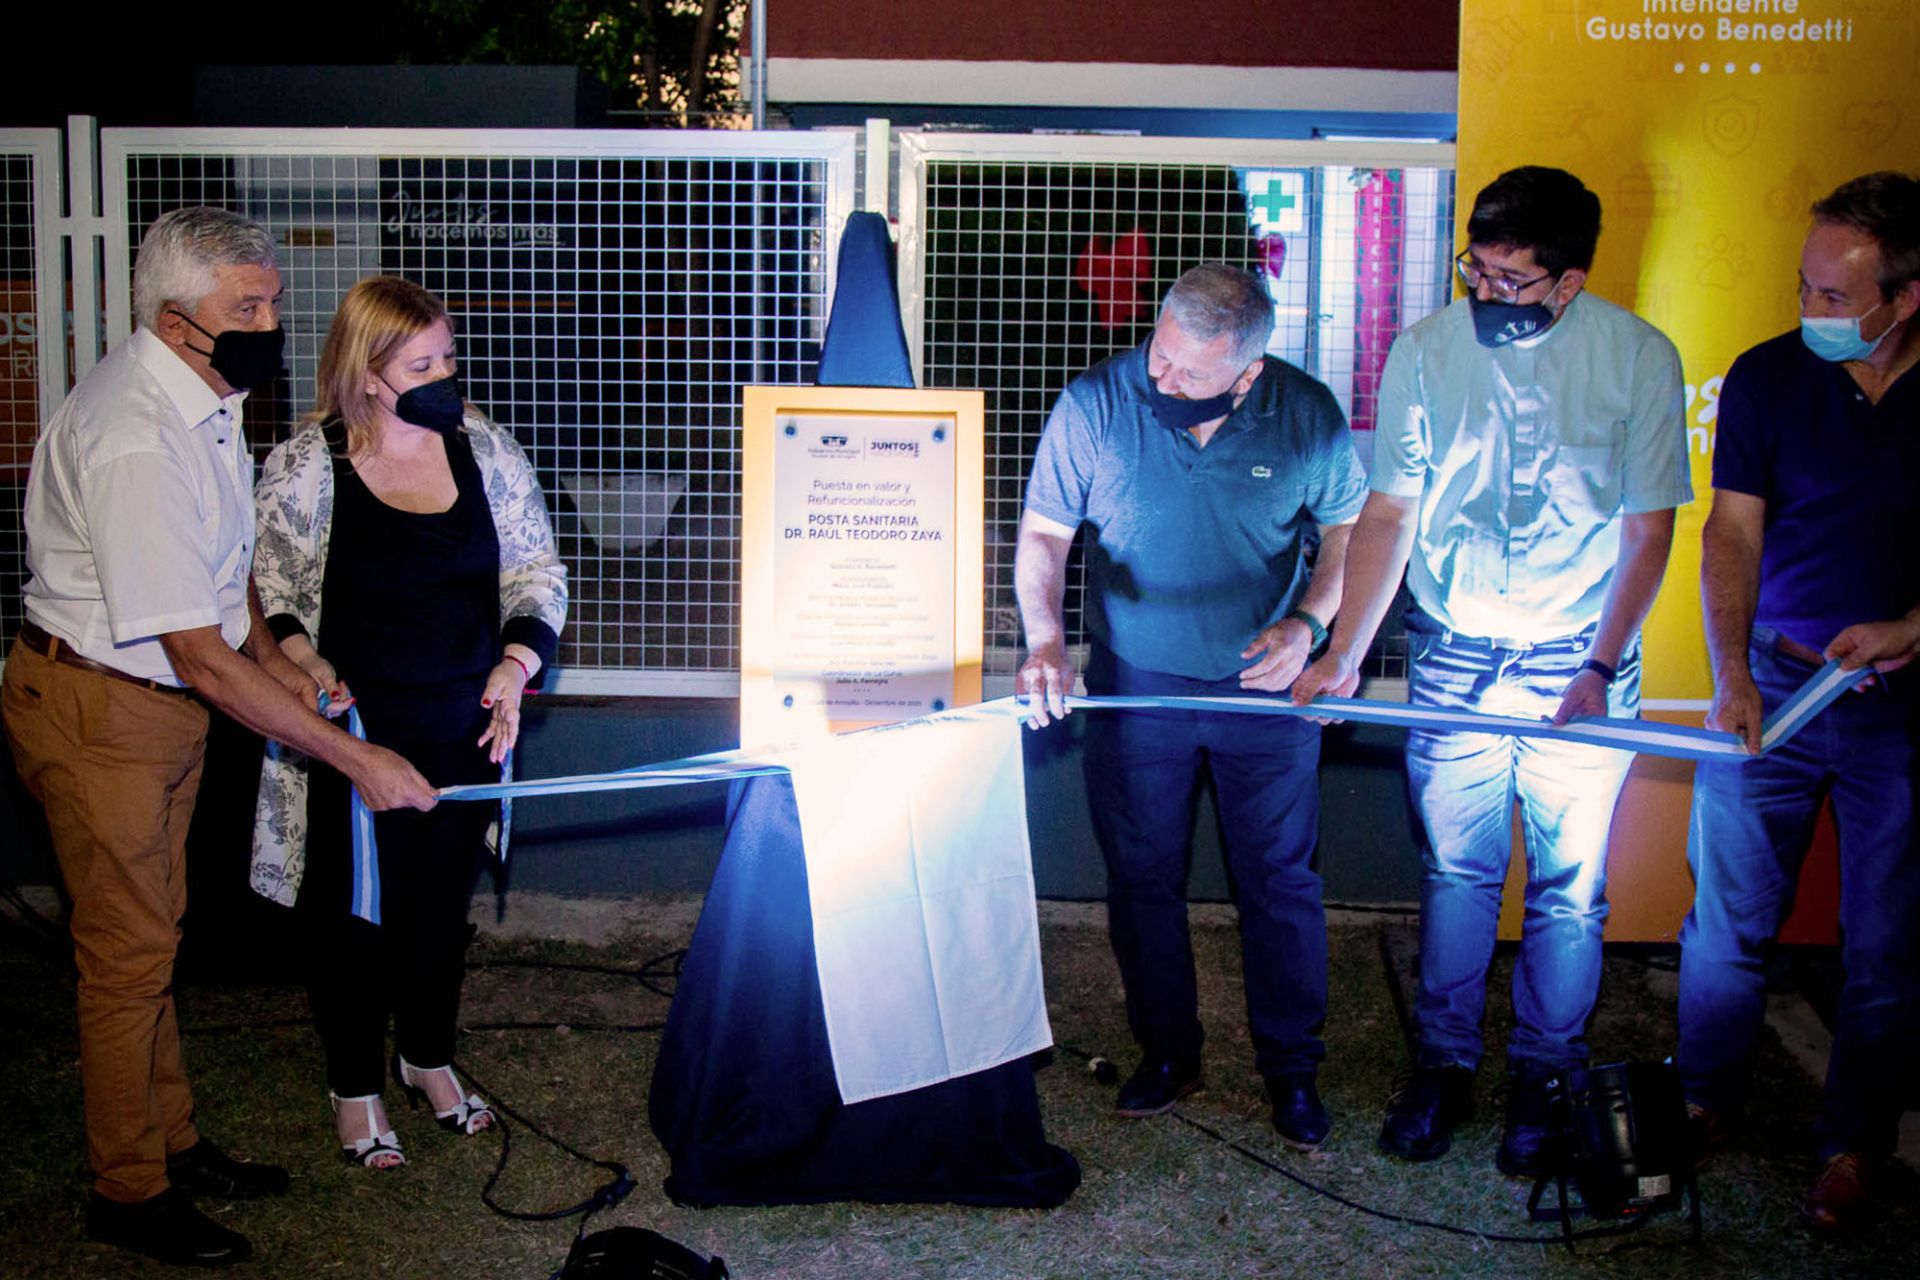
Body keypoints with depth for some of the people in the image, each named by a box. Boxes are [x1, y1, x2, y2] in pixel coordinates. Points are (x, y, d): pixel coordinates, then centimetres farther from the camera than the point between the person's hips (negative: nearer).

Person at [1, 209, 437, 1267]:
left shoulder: (205, 392, 0)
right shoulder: (135, 442, -30)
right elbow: (201, 657, -30)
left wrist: (277, 665, 3)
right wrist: (356, 760, -26)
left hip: (165, 700, 9)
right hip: (95, 711, -9)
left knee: (154, 931, 19)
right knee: (127, 950, 2)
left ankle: (173, 1143, 33)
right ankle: (129, 1191, 18)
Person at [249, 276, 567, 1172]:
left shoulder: (484, 450, 0)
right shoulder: (304, 467, -9)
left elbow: (537, 575, 5)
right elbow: (267, 592, -1)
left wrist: (515, 665, -10)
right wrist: (309, 666, -19)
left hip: (464, 728, 3)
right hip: (354, 731, -3)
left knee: (444, 897, 16)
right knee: (355, 906, 6)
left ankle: (427, 1057, 38)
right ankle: (353, 1087, 25)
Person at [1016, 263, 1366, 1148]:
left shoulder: (1309, 415, -11)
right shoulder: (1094, 405, -13)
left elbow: (1347, 529, 3)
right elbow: (1042, 534, -7)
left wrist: (1309, 621, -14)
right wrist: (1045, 637, -24)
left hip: (1264, 690, 0)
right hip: (1135, 687, 1)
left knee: (1281, 882, 7)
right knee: (1143, 878, 10)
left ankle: (1292, 1071, 23)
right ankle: (1167, 1055, 29)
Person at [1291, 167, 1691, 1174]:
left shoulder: (1639, 360, -7)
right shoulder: (1424, 352, -4)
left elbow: (1647, 528, -3)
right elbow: (1390, 512, -1)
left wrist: (1600, 668, -11)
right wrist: (1344, 653, -8)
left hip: (1580, 667, -1)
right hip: (1454, 658, 1)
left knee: (1569, 891, 6)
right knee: (1455, 873, 9)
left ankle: (1542, 1082, 23)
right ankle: (1443, 1068, 25)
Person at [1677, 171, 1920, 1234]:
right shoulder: (1766, 377, -3)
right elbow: (1733, 532, -4)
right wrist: (1732, 673, -15)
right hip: (1771, 685, 1)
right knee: (1726, 916, 8)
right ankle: (1704, 1098, 29)